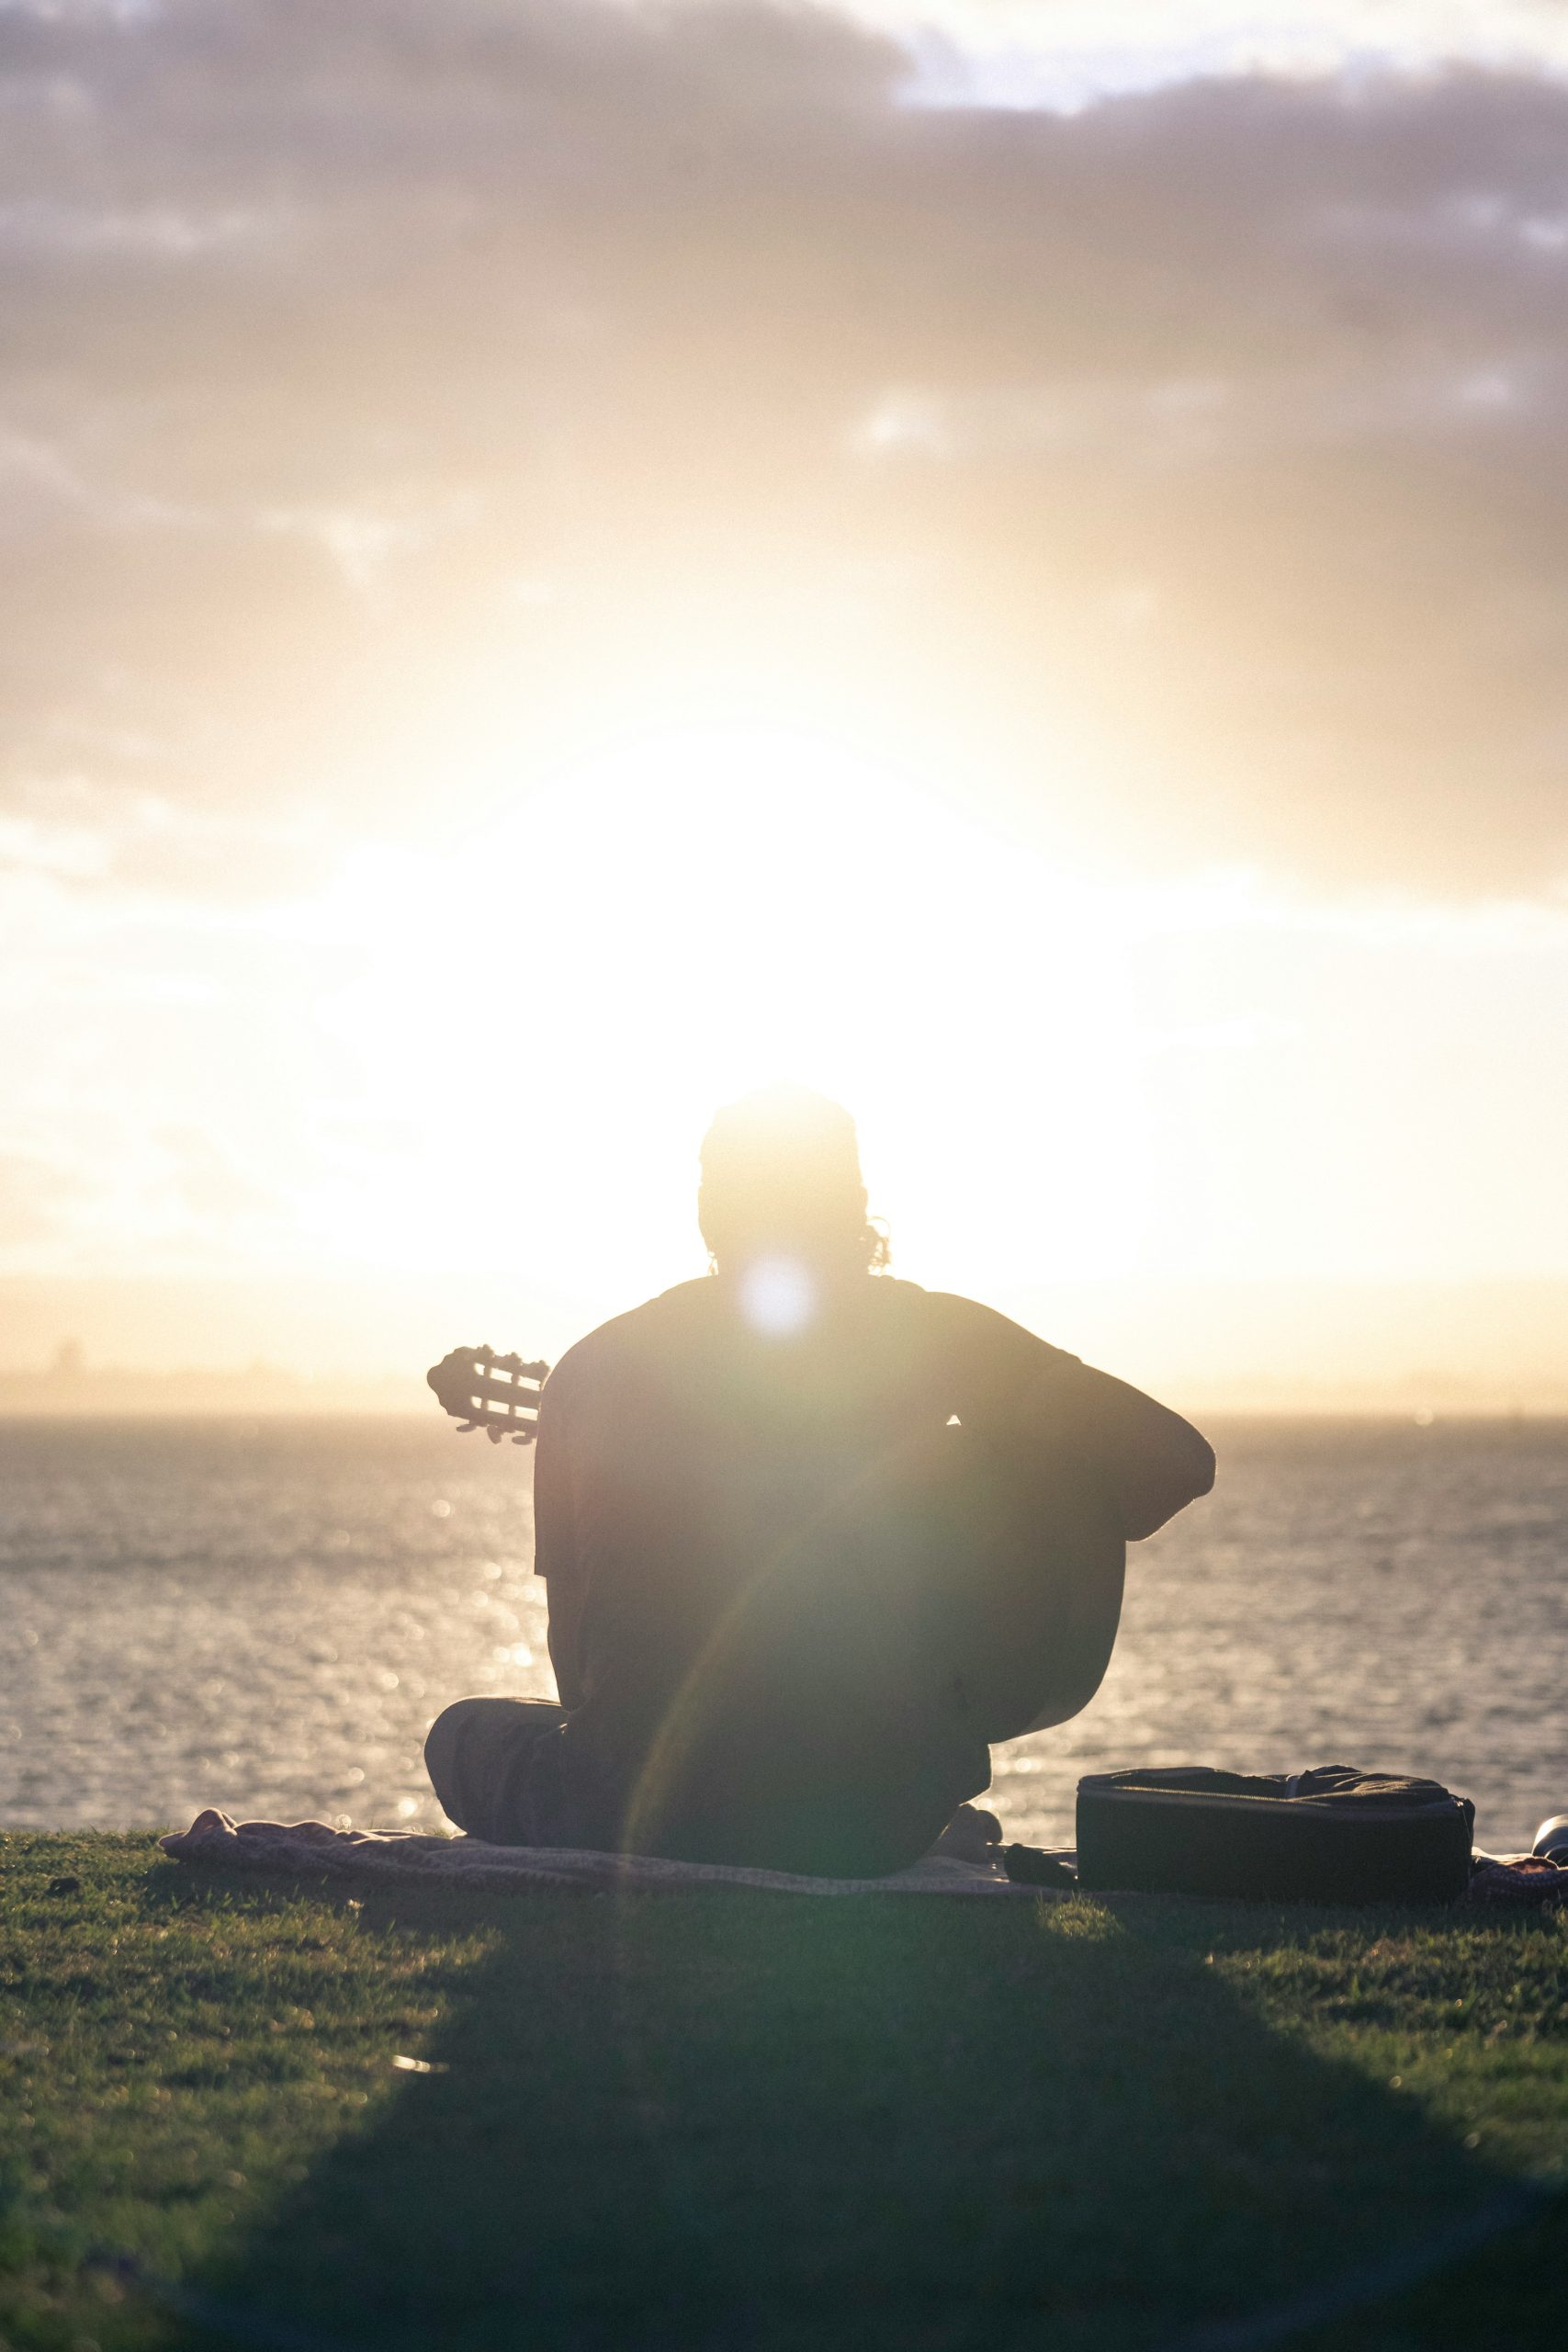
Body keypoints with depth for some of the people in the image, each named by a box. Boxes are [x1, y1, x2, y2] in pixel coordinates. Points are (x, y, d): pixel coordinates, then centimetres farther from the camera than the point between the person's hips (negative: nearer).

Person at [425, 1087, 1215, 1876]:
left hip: (628, 1815, 3)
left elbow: (576, 1660, 10)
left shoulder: (591, 1366, 5)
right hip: (885, 1823, -2)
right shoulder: (921, 1333, 1)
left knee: (465, 1734, 35)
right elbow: (1177, 1461, 0)